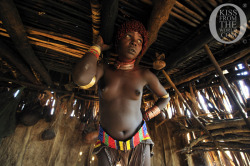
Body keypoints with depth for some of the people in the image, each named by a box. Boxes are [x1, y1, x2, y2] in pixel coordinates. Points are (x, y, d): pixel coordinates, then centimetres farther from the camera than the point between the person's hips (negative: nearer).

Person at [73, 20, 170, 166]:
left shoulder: (145, 74, -8)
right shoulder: (103, 69, -8)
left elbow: (165, 97, 8)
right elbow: (81, 78, -32)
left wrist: (146, 116, -4)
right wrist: (98, 47, -14)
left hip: (138, 142, 1)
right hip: (109, 146, 1)